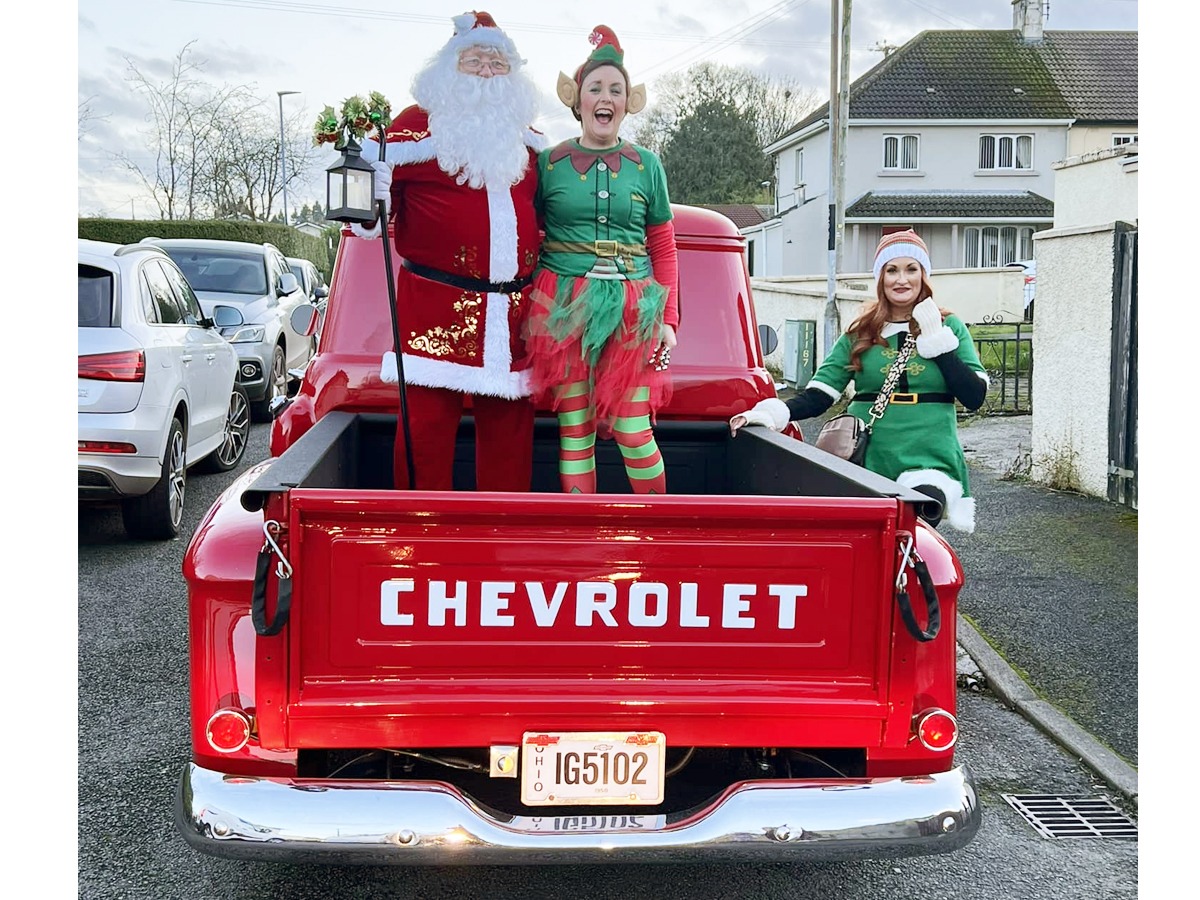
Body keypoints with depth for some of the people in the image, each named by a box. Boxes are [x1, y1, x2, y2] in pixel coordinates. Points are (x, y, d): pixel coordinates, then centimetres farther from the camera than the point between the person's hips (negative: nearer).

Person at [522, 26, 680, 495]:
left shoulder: (647, 166, 9)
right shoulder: (548, 163, 5)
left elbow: (664, 249, 11)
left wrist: (668, 318, 4)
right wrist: (526, 309, 0)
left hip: (631, 310, 0)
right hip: (563, 307, 0)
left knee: (633, 431, -4)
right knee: (574, 428, 2)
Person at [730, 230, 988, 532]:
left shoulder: (949, 327, 8)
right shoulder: (860, 334, 10)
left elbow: (974, 397, -2)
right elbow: (818, 396, 2)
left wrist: (938, 342, -6)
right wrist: (775, 412, -17)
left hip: (931, 462, -2)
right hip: (869, 461, 2)